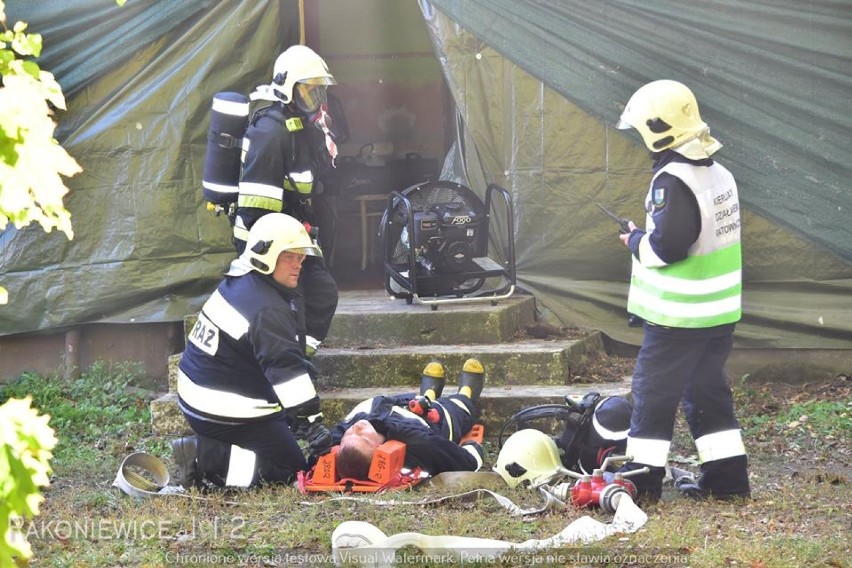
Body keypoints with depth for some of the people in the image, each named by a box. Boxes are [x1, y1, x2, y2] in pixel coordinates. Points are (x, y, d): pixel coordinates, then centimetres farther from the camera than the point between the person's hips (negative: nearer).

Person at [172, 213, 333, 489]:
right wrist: (311, 420, -29)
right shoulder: (267, 310, -23)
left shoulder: (237, 283, 9)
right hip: (225, 412, -10)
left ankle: (206, 449, 6)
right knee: (291, 468, -5)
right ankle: (205, 457, -14)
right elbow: (286, 368, -29)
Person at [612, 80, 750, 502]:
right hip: (721, 310, 8)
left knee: (654, 393, 1)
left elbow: (666, 247, -24)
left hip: (678, 316, -8)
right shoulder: (720, 174, 8)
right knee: (708, 391, 15)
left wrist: (635, 240, -5)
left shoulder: (672, 182, -20)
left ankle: (642, 477, 4)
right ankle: (727, 476, 16)